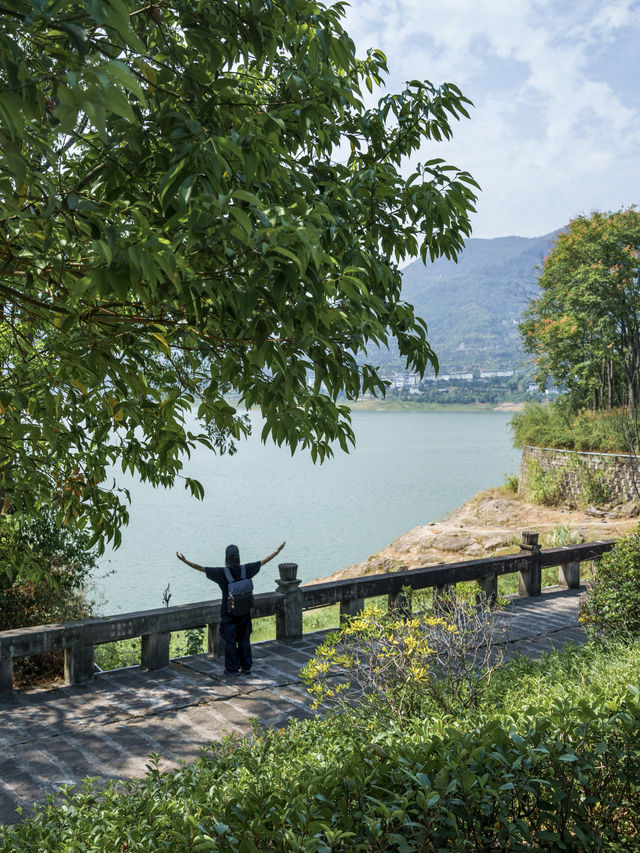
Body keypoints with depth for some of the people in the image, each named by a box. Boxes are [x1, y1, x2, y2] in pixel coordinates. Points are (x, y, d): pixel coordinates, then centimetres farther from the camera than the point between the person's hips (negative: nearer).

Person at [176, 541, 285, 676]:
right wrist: (278, 551, 12)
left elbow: (201, 568, -17)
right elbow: (263, 561, 2)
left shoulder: (222, 573, -17)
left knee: (230, 641, 7)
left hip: (228, 612, -3)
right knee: (244, 639, 14)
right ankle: (246, 667, 22)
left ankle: (233, 669, 13)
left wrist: (185, 560, -12)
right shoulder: (246, 569, -8)